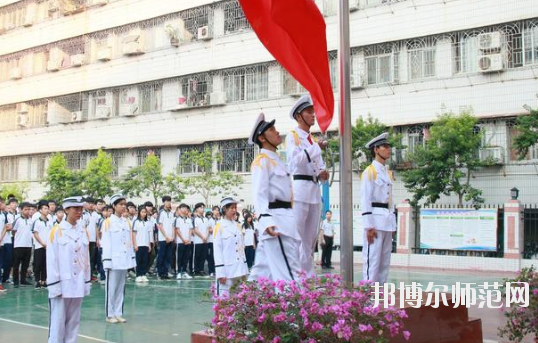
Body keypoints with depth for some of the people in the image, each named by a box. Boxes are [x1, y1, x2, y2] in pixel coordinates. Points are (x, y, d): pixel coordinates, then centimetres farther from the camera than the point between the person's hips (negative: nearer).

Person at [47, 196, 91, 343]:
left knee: (73, 321, 10)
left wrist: (87, 282, 10)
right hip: (62, 284, -5)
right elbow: (51, 260, -8)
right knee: (58, 322, -1)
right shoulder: (56, 231, -6)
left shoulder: (83, 231, 9)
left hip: (78, 285, 5)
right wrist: (54, 285, -12)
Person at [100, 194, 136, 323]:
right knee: (111, 288, 1)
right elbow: (105, 243, -9)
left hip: (124, 259, 5)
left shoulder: (127, 222, 9)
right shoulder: (108, 222, -6)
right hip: (114, 260, -5)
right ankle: (109, 315, 8)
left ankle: (118, 313, 17)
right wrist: (107, 260, -14)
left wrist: (132, 259, 9)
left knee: (121, 287, 10)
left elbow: (130, 241, 11)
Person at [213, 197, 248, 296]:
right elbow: (217, 250, -8)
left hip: (239, 269, 6)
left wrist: (245, 269, 11)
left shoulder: (238, 225, 13)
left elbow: (242, 247, 14)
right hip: (226, 269, -6)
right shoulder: (219, 226, -4)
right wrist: (220, 272, -14)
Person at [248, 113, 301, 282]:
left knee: (262, 272, 11)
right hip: (275, 222, -10)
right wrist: (266, 221, -30)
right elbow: (259, 194, -18)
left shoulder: (276, 160, 22)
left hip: (284, 221, 10)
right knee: (290, 276, -14)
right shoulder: (262, 161, -8)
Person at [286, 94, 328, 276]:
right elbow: (295, 161, -16)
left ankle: (309, 277, 14)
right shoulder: (292, 136, 0)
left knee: (310, 239, 9)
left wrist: (322, 173, 0)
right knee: (296, 238, -10)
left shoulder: (314, 139, 21)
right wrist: (316, 147, -16)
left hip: (315, 190, 8)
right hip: (300, 188, -8)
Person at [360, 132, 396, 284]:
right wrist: (369, 226, -18)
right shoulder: (369, 171, -6)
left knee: (385, 260, 9)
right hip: (375, 219, -8)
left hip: (388, 220, 8)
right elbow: (365, 200, -12)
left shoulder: (389, 173, 18)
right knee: (372, 258, -8)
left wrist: (392, 224, 15)